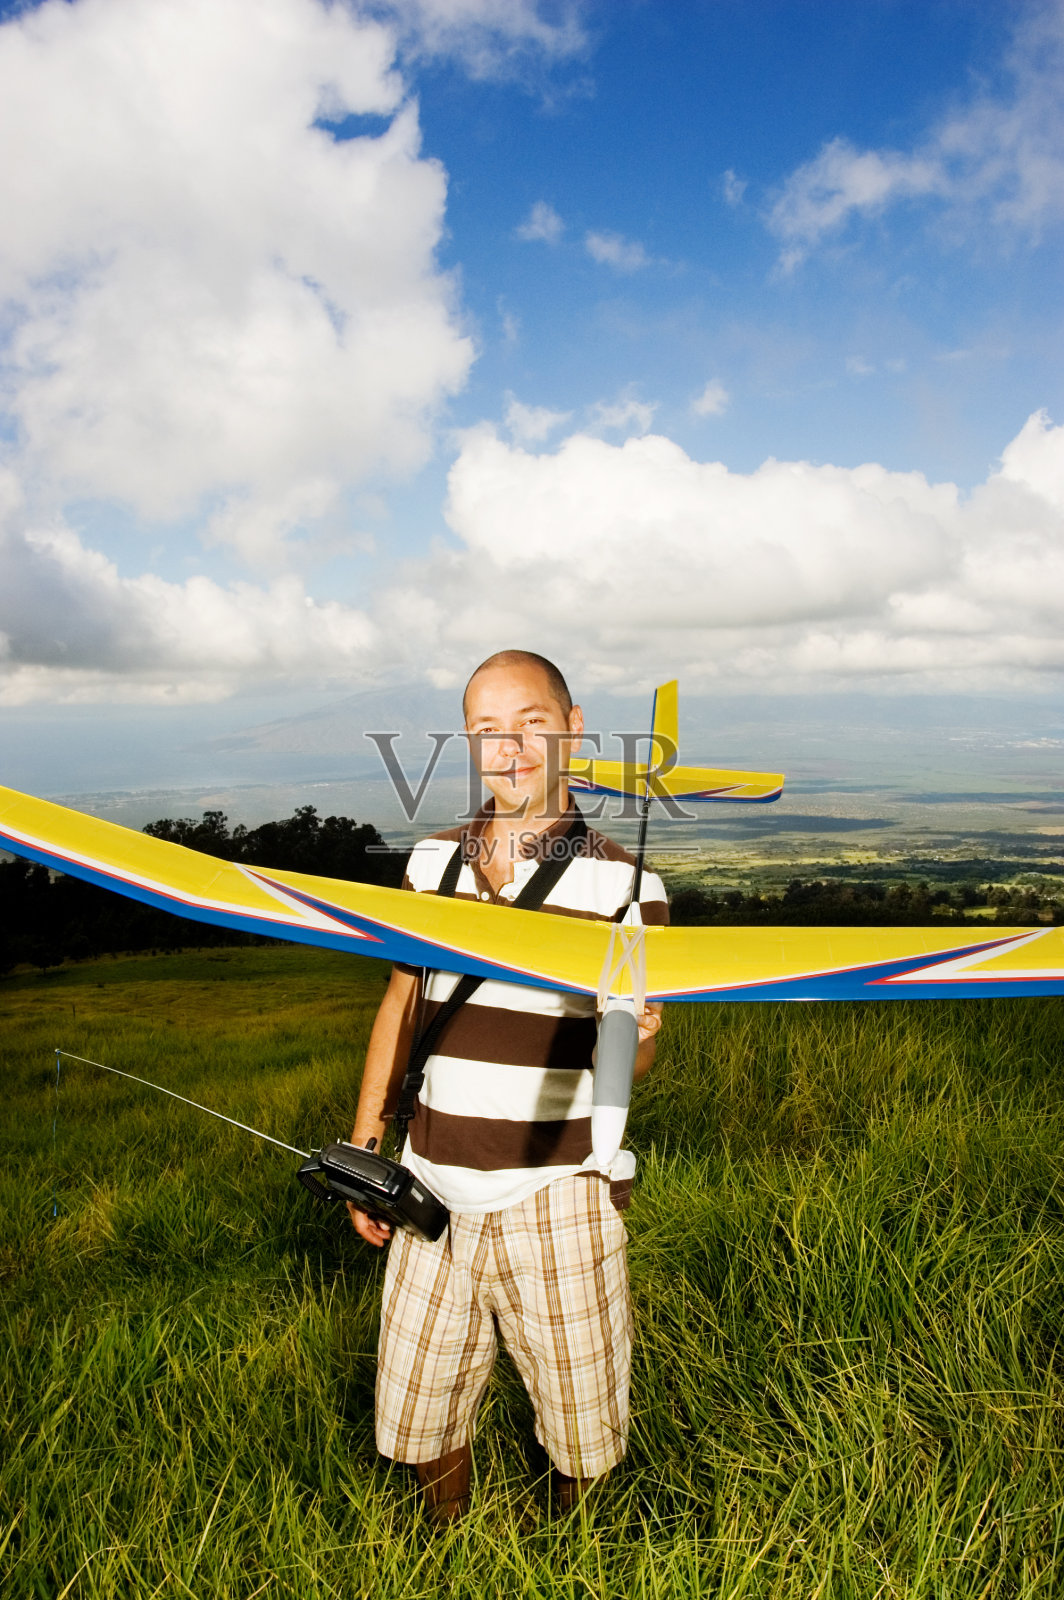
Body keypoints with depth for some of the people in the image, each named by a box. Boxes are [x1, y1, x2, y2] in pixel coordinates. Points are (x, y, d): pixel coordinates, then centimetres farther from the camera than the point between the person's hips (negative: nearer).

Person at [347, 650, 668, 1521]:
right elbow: (400, 1009, 11)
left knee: (581, 1429, 11)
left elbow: (629, 1068, -6)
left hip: (557, 1195, -3)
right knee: (419, 1415, 14)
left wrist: (634, 1037, -30)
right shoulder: (433, 863, 2)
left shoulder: (625, 884, -9)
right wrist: (364, 1153, 10)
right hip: (434, 1187, 3)